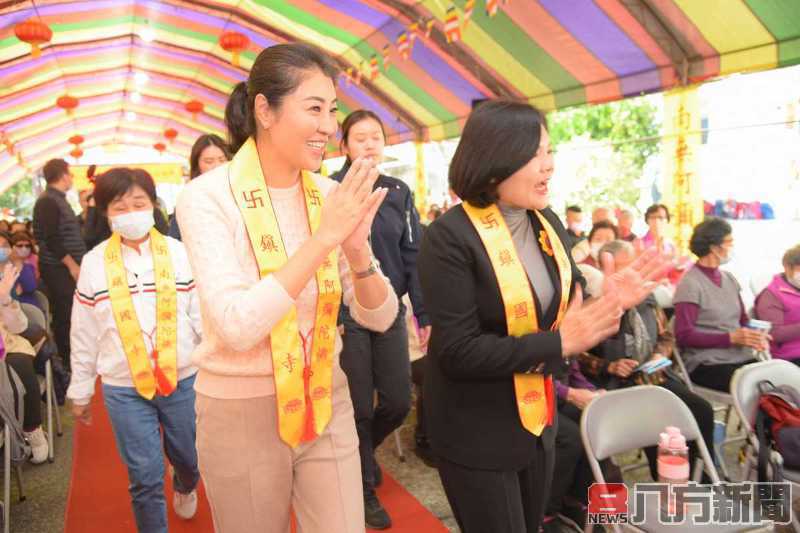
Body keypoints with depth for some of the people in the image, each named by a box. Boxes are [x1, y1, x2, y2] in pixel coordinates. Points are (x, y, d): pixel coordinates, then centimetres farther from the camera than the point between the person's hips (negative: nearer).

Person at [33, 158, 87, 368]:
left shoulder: (58, 199, 16)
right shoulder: (48, 201, -14)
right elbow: (51, 240, -20)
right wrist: (72, 265, -18)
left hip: (66, 267, 9)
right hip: (59, 268, -9)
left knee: (67, 314, 13)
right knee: (65, 315, -5)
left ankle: (67, 357, 21)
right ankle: (67, 360, 2)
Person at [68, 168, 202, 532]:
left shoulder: (179, 253, -4)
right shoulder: (94, 262, -2)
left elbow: (202, 315, -2)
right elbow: (84, 333, 5)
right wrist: (80, 390, 10)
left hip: (183, 379, 1)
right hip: (123, 388, -1)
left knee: (187, 457, 20)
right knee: (144, 475, 3)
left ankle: (185, 487, 54)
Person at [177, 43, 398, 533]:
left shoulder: (332, 195, -3)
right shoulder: (208, 196, -15)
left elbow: (379, 318, -3)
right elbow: (237, 326, -25)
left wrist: (357, 248, -22)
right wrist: (324, 238, -27)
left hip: (327, 404, 3)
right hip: (241, 413, -3)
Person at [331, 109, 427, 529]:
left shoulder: (399, 192, 7)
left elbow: (413, 256, 5)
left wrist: (424, 313, 1)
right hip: (346, 314, -4)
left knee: (398, 402, 7)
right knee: (359, 407, 5)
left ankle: (364, 449, 40)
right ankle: (365, 488, 29)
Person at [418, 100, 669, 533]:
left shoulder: (547, 223, 2)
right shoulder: (450, 237, -21)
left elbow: (564, 303, 9)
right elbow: (457, 351, -25)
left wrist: (608, 301, -12)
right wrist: (559, 344, -26)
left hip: (537, 421, 7)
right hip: (477, 435, -7)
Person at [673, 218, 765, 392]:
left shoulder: (729, 278, 12)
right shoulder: (690, 284, -10)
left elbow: (743, 319, 20)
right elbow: (684, 336, -13)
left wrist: (756, 336, -2)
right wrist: (731, 338, -18)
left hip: (742, 358, 7)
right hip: (708, 364, -7)